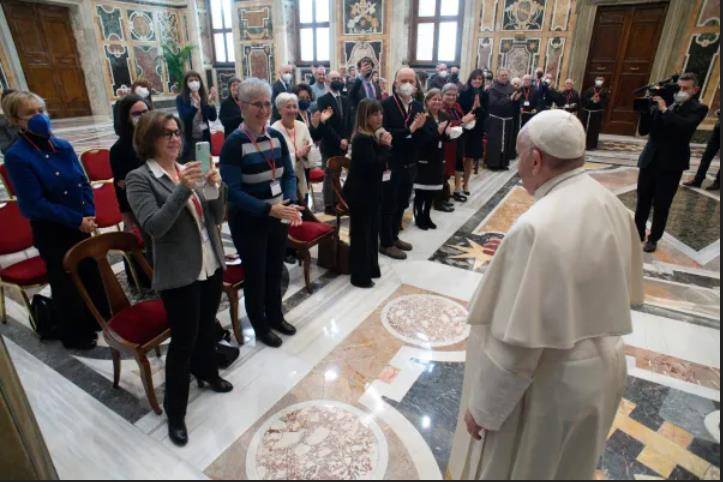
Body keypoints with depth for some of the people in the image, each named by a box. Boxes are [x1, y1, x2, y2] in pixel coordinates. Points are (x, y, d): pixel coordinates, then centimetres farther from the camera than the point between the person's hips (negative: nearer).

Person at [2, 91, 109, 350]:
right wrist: (77, 220, -20)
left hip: (81, 225, 6)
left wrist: (89, 215, -7)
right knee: (66, 282, 9)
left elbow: (84, 183, 6)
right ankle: (74, 335, 28)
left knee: (93, 272, 18)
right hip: (51, 231, -5)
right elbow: (35, 204, -19)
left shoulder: (63, 146, 1)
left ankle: (100, 317, 40)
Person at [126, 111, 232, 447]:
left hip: (212, 265, 6)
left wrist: (215, 187, -15)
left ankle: (207, 374, 47)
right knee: (183, 340, 3)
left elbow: (217, 217, 2)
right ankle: (175, 412, 21)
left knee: (207, 327, 22)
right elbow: (154, 227, -23)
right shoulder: (139, 178, -10)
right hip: (179, 273, -5)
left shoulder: (189, 169, 5)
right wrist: (183, 189, -30)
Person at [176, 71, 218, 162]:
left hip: (204, 136, 4)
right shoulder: (181, 99, -3)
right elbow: (184, 118, -16)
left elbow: (213, 118, 0)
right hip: (189, 138, -3)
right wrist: (196, 104, -27)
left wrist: (212, 102, -15)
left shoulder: (204, 97, 6)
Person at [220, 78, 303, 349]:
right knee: (255, 274, 10)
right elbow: (233, 191, -21)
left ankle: (275, 316, 41)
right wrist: (268, 209, -32)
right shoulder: (233, 144, -16)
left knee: (275, 270, 19)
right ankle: (260, 326, 31)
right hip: (249, 221, -5)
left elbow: (289, 175, 4)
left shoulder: (277, 137, 1)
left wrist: (291, 203, -15)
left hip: (279, 217, 5)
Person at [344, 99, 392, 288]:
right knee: (361, 233, 0)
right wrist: (385, 146, -16)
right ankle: (359, 276, 12)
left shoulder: (373, 136, 10)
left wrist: (384, 145, -6)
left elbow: (378, 162, 10)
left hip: (370, 190, 9)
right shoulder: (362, 138, -20)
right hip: (360, 192, -9)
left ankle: (370, 268, 32)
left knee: (372, 230, 17)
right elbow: (373, 165, -27)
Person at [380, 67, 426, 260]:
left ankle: (394, 237, 33)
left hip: (410, 165, 6)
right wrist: (409, 130, -23)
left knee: (402, 204, 17)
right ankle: (386, 243, 17)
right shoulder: (386, 105, -11)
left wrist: (420, 127, -15)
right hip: (391, 164, -6)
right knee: (388, 205, 5)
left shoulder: (418, 106, 8)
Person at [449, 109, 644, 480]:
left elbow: (517, 341, -28)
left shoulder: (536, 228, -32)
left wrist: (483, 408, -15)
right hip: (600, 369, 8)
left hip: (549, 385, -7)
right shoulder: (612, 205, -4)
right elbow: (627, 290, 9)